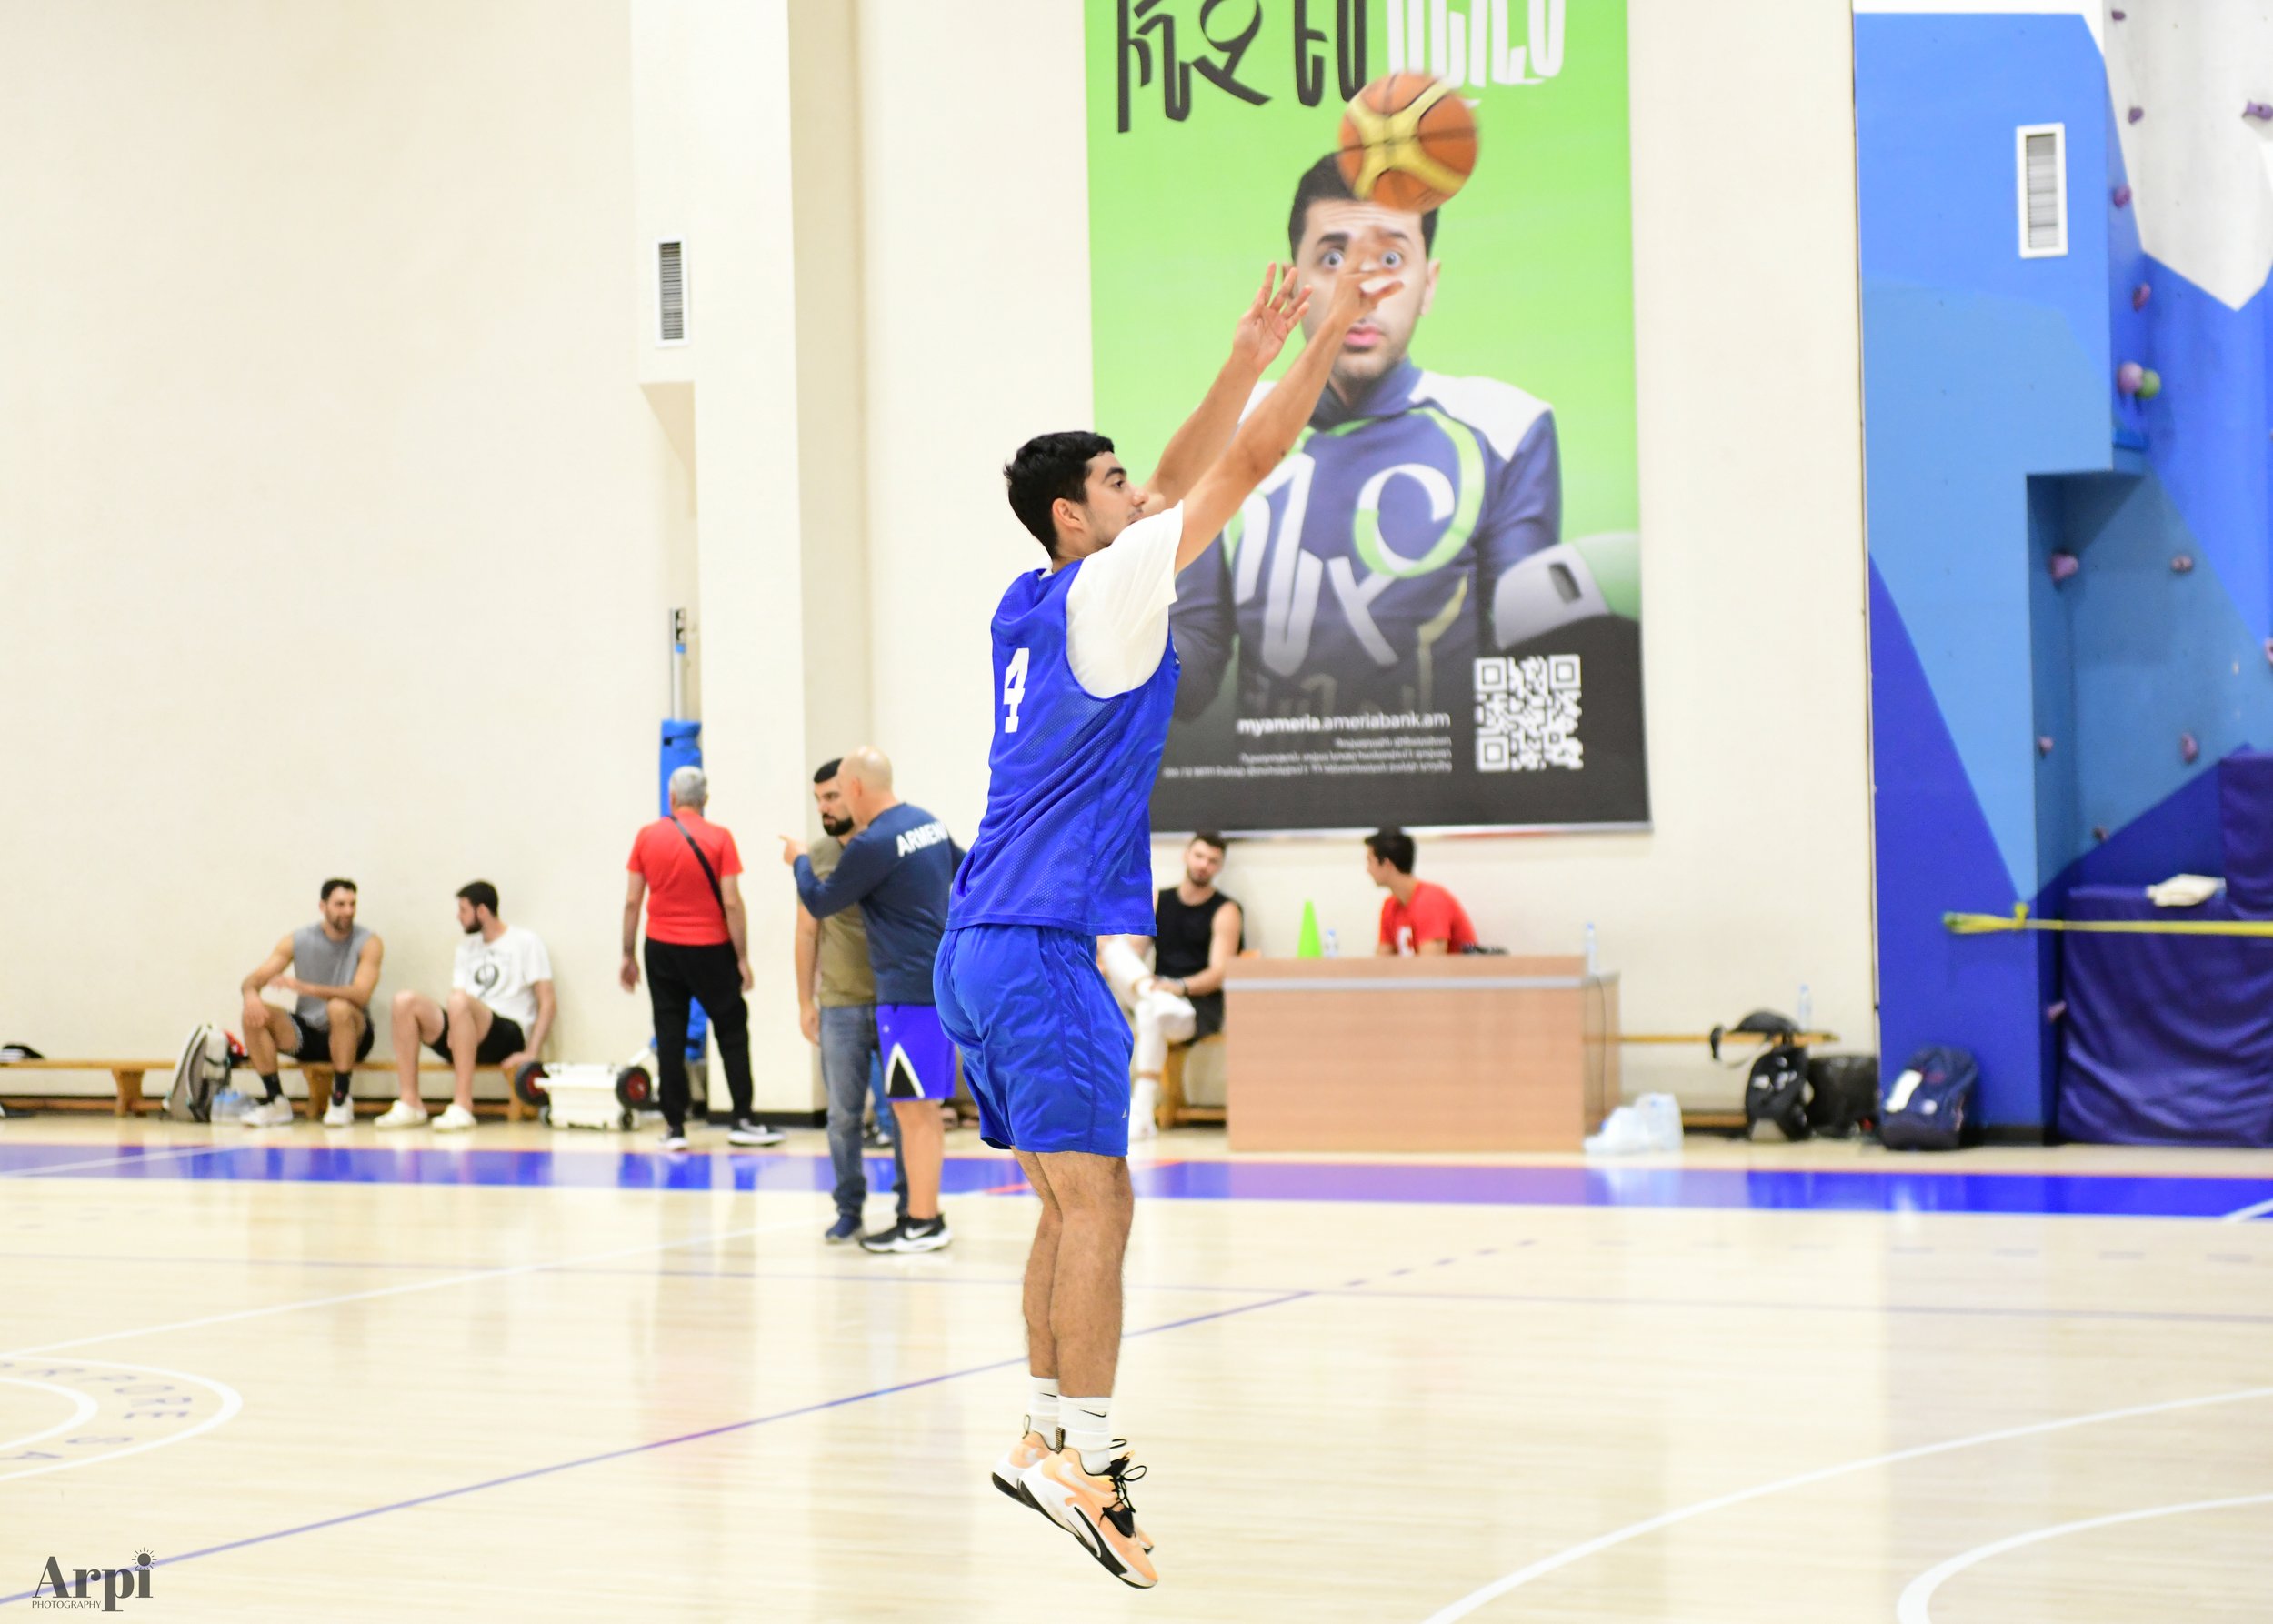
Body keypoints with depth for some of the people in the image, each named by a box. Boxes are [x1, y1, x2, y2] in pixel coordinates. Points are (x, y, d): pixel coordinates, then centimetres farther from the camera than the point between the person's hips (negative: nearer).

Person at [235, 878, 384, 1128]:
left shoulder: (368, 943, -9)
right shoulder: (297, 941, 0)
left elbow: (360, 995, -24)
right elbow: (253, 979, -2)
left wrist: (306, 987, -37)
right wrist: (251, 993, -29)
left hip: (351, 1034, -3)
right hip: (306, 1035, 3)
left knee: (339, 1007, -37)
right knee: (254, 1014, -21)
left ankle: (341, 1100, -22)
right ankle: (276, 1103, -13)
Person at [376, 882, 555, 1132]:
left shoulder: (525, 942, 4)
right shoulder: (467, 947, 24)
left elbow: (547, 1003, -3)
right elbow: (458, 990, 13)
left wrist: (532, 1053, -15)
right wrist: (453, 1029, -10)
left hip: (509, 1035, -6)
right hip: (466, 1038, 6)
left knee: (460, 1003, -36)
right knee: (406, 1001, -15)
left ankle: (462, 1107, -40)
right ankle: (410, 1103, -21)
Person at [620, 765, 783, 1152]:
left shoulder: (647, 837, 0)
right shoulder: (719, 839, -7)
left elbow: (631, 901, 1)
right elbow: (732, 903, -10)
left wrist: (628, 955, 10)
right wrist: (742, 959, -4)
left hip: (662, 947, 2)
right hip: (710, 949, -2)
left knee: (670, 1037, 5)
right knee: (732, 1030, 9)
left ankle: (674, 1127, 4)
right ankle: (742, 1121, 8)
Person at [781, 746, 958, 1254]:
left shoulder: (872, 845, -16)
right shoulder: (929, 823, 10)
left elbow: (819, 904, -5)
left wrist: (798, 861, 13)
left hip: (909, 990, -9)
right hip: (939, 980, 9)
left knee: (914, 1109, -4)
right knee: (924, 1108, 14)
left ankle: (923, 1224, -1)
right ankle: (924, 1213, 19)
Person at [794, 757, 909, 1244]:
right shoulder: (816, 856, 4)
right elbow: (808, 931, 11)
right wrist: (805, 1002, 9)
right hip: (840, 1005, 2)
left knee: (902, 1111, 3)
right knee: (844, 1115, 5)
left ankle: (911, 1208, 13)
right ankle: (849, 1209, 15)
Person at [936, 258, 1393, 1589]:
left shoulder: (1034, 605, 13)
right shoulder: (1105, 593, -9)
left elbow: (1181, 483, 23)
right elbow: (1245, 471, -6)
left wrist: (1249, 357, 23)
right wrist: (1332, 336, 3)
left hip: (988, 944, 9)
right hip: (1043, 943, -9)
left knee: (1073, 1202, 12)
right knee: (1095, 1204, -10)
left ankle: (1049, 1439, 14)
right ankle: (1085, 1458, -12)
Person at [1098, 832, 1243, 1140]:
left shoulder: (1225, 912, -2)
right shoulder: (1157, 902, 12)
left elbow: (1219, 974, -12)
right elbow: (1133, 951, 6)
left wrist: (1180, 987, -30)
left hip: (1199, 1005, -5)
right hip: (1157, 990, 5)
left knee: (1150, 1012, -39)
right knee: (1113, 945, -14)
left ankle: (1142, 1113, -39)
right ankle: (1150, 991, -40)